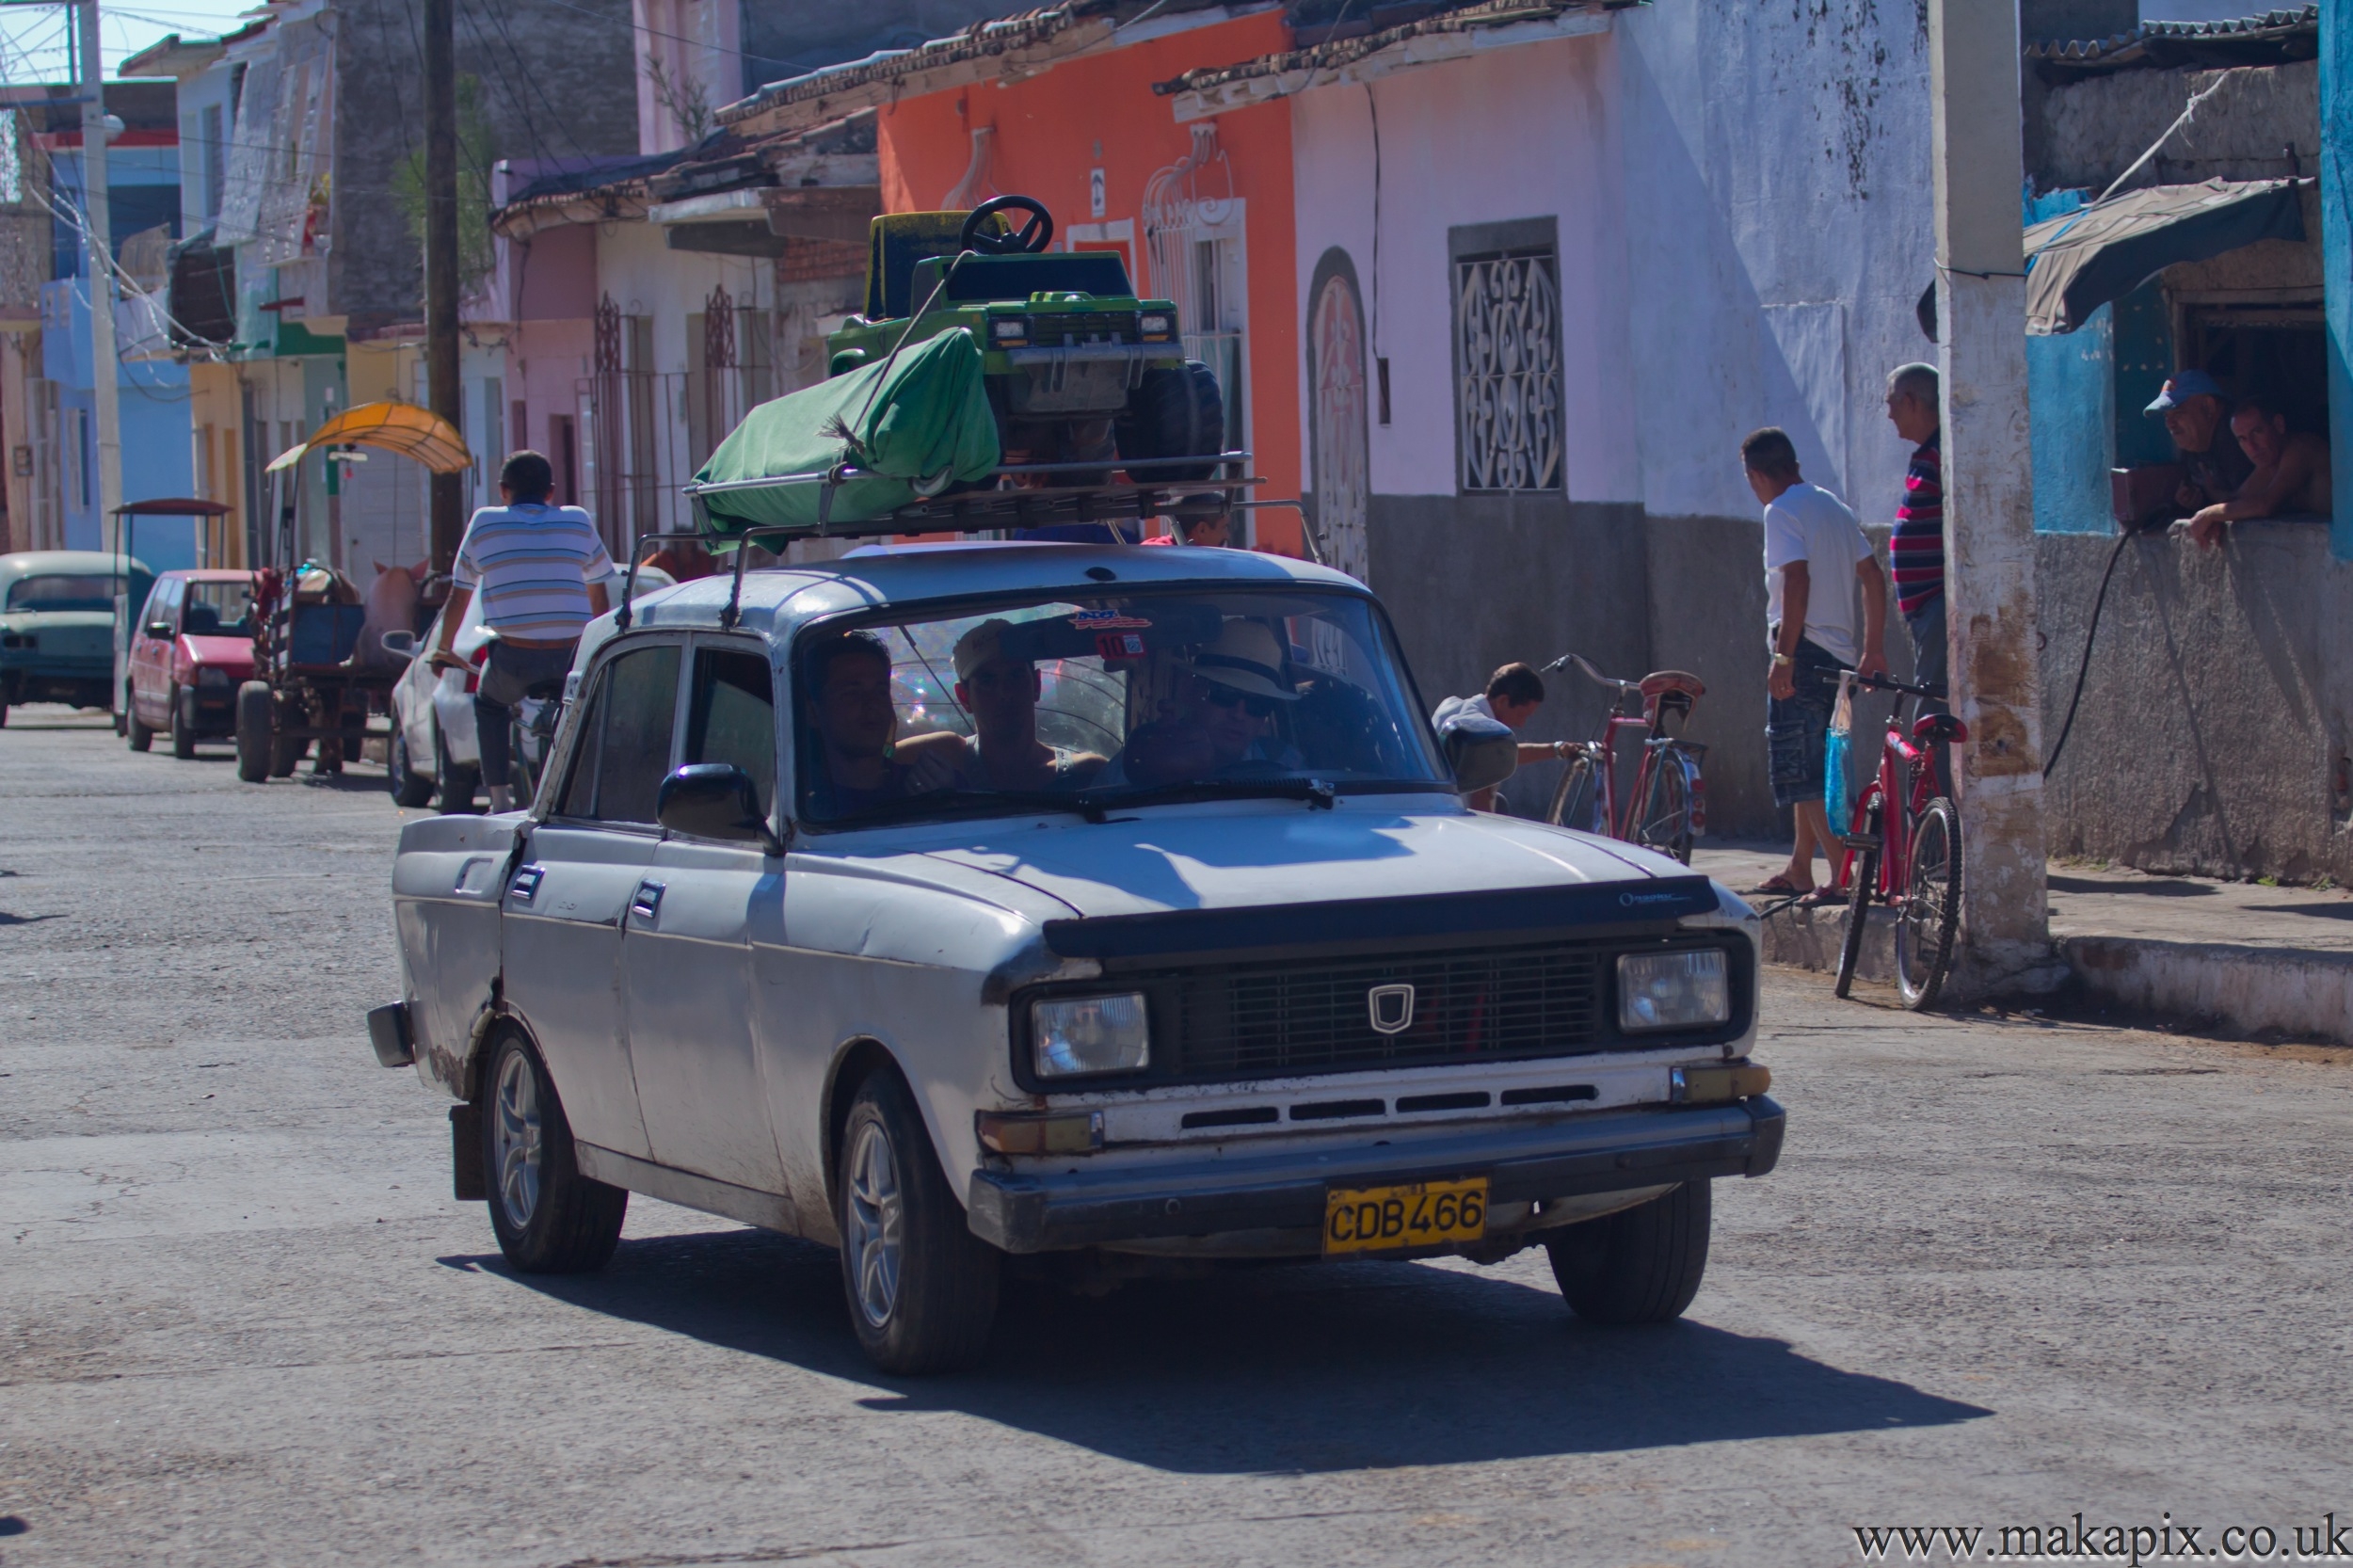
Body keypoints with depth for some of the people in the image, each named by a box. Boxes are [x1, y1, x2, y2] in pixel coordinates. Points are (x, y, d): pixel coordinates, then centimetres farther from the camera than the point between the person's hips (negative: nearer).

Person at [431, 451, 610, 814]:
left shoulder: (484, 523, 10)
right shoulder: (578, 522, 13)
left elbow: (459, 597, 17)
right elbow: (598, 599, 21)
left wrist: (444, 649, 34)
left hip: (515, 658, -1)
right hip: (571, 658, 1)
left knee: (489, 703, 31)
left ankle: (500, 801, 20)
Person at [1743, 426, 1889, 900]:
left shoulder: (1782, 511, -9)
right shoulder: (1834, 506, 16)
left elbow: (1797, 580, -21)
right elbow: (1873, 576, 16)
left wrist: (1785, 655, -21)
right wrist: (1873, 647, 20)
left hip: (1806, 648, -9)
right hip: (1840, 654, 9)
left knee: (1800, 771, -8)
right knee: (1809, 765, 18)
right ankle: (1799, 870, 26)